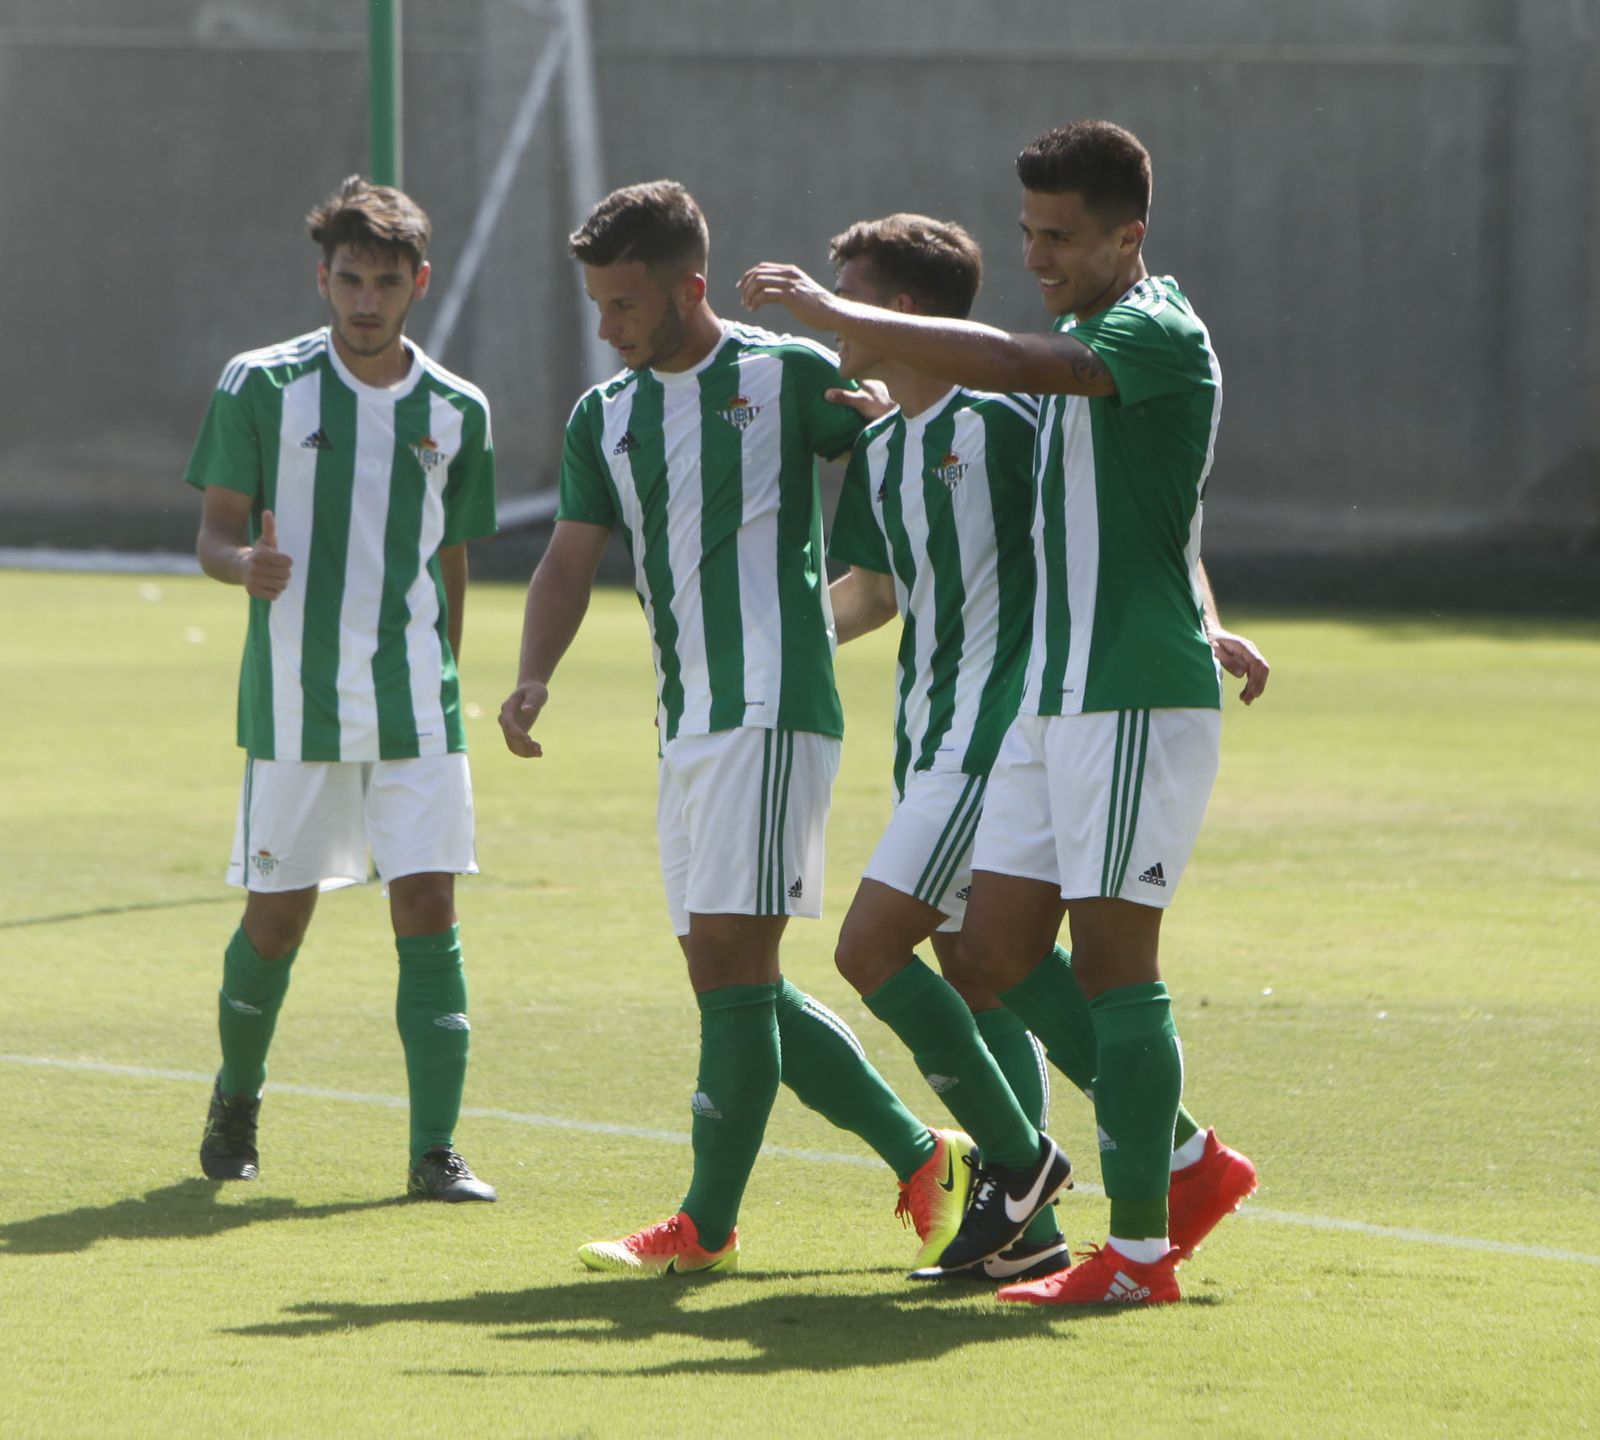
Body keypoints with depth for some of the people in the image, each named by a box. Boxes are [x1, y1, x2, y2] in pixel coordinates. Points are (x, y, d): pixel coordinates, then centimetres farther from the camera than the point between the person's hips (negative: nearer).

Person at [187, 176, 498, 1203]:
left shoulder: (456, 411, 7)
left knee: (429, 909, -8)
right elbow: (216, 532, -2)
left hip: (416, 710, 2)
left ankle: (436, 1149, -6)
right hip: (292, 703, -2)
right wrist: (245, 563, -24)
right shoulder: (261, 386, -1)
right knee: (276, 917, 4)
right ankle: (237, 1101, 30)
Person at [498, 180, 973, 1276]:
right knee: (727, 978, 8)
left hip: (773, 707, -8)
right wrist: (535, 676, -4)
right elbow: (572, 559, 12)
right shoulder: (604, 418, 15)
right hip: (687, 724, 8)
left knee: (731, 958, -11)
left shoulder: (786, 376, -3)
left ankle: (708, 1224, -7)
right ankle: (919, 1156, 19)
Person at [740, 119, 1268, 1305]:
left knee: (1111, 963, -7)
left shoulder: (1156, 332, -14)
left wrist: (834, 315, -25)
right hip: (1060, 691, 10)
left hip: (1137, 698, -10)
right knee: (1001, 946, 7)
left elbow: (1005, 363, -30)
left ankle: (1140, 1249, 0)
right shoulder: (1085, 340, 16)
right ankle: (1184, 1160, 18)